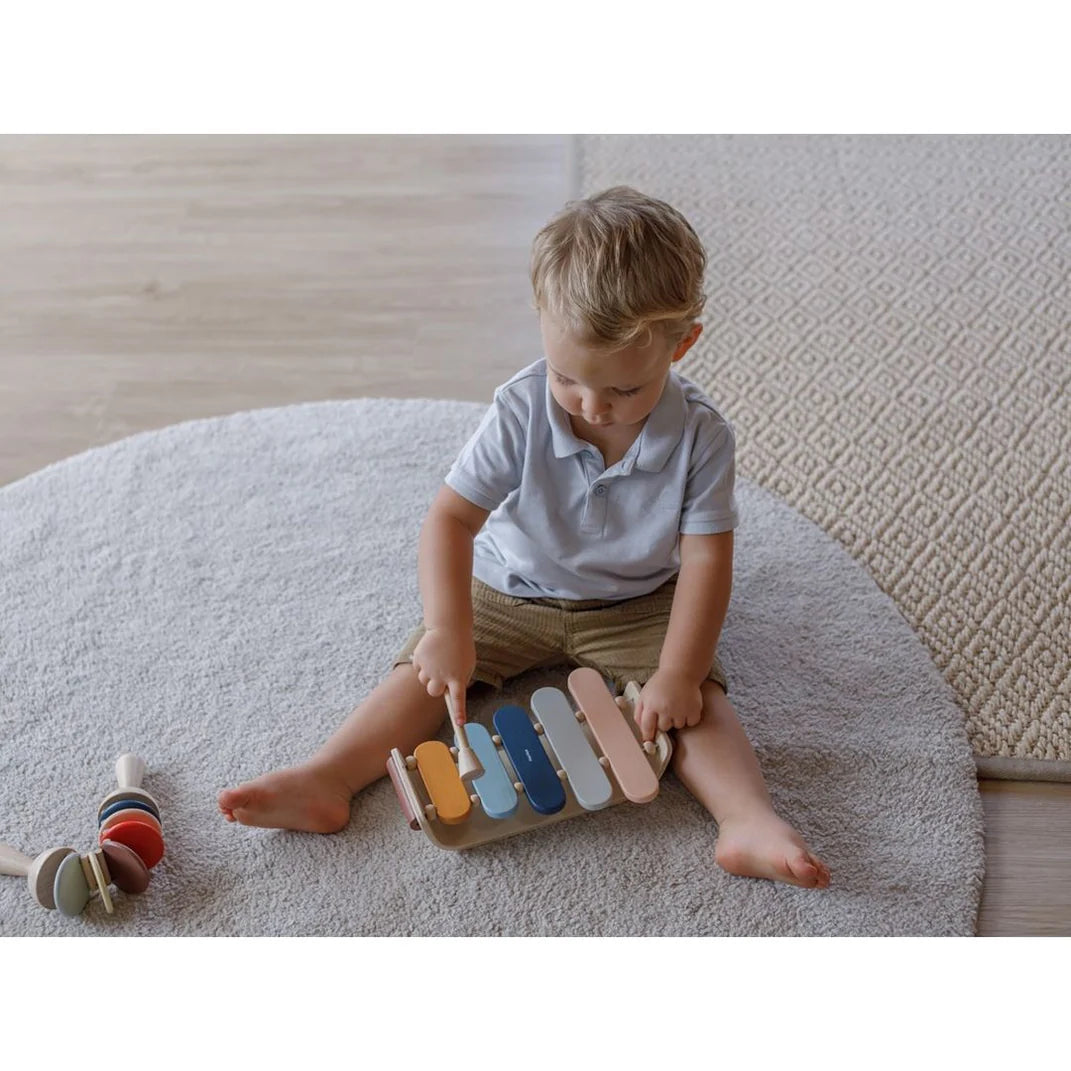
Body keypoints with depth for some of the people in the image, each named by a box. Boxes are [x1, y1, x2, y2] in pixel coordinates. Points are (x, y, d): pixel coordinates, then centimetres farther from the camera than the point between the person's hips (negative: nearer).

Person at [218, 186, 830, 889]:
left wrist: (677, 674, -28)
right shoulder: (521, 414, -21)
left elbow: (706, 560, -19)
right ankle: (325, 781, -20)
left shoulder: (701, 437, -20)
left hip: (638, 607, 0)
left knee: (696, 695, -22)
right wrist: (448, 631, -35)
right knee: (427, 666, -14)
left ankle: (751, 822, -32)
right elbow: (451, 519, -22)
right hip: (512, 594, 1)